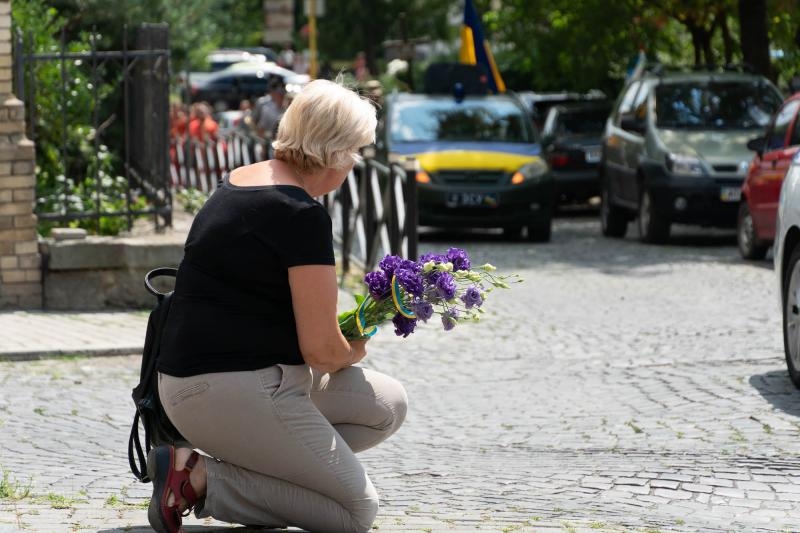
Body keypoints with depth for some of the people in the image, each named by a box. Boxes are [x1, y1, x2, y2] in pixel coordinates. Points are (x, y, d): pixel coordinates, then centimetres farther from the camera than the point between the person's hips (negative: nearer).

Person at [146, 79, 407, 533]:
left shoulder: (240, 182, 12)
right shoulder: (303, 215, -18)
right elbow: (321, 348, -16)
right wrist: (353, 351, 8)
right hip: (235, 389, -10)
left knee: (388, 406, 15)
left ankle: (253, 471, 4)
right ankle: (201, 480, -8)